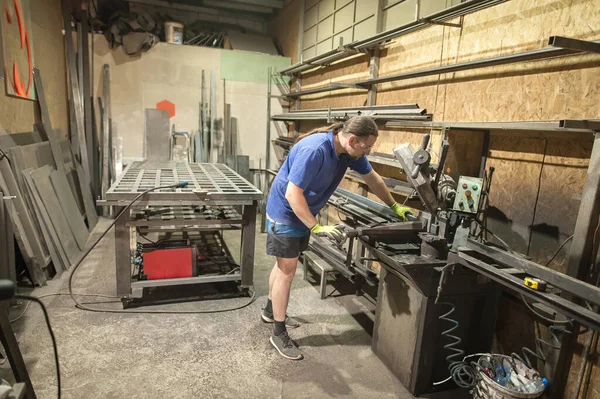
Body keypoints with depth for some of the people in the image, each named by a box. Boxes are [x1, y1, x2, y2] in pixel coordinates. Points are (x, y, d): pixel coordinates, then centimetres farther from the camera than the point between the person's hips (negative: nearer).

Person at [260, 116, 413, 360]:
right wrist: (316, 227, -31)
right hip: (285, 213, -8)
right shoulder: (314, 150, -33)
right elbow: (292, 194, -32)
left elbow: (372, 178, 8)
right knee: (287, 271, -2)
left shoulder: (351, 151, -7)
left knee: (285, 264, 21)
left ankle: (271, 310, 41)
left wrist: (394, 207, 15)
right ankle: (279, 334, 13)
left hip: (303, 213, 8)